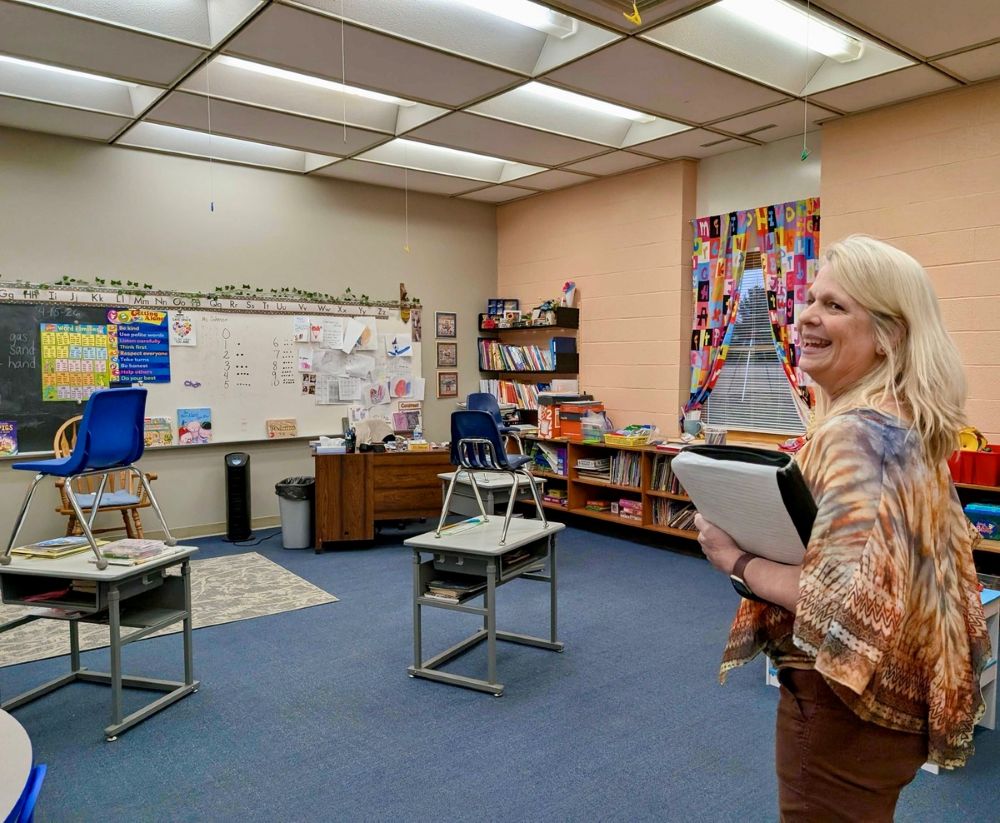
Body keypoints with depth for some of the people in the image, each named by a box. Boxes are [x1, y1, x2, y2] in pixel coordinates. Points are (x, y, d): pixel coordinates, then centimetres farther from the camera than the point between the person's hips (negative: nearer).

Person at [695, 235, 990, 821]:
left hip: (844, 707, -9)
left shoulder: (858, 433, -27)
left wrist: (736, 559, -21)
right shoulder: (907, 421, 4)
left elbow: (853, 602, -34)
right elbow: (918, 553, 14)